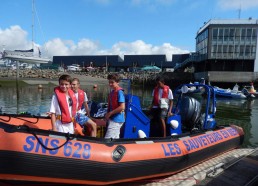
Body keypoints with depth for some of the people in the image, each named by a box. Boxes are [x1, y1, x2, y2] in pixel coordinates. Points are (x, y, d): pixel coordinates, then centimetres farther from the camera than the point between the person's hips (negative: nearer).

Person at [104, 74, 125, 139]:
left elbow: (122, 107, -22)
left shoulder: (119, 92, -15)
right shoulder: (112, 92, 12)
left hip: (116, 119, -9)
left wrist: (110, 113, -16)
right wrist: (108, 115, 7)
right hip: (112, 119, 9)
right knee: (115, 139, 16)